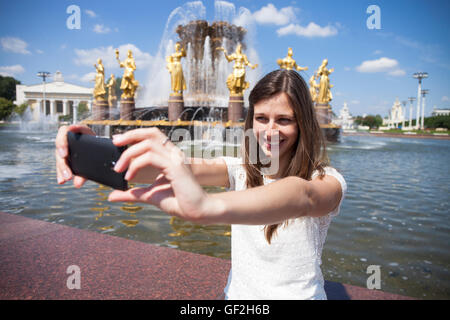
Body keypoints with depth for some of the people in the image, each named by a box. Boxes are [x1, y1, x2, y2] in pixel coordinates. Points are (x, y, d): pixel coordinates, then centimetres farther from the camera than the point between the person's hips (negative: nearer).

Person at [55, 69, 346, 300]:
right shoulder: (240, 170, -2)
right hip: (237, 293, 2)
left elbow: (302, 197, -34)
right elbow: (192, 168, -19)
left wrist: (207, 206, -52)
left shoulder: (326, 180, -12)